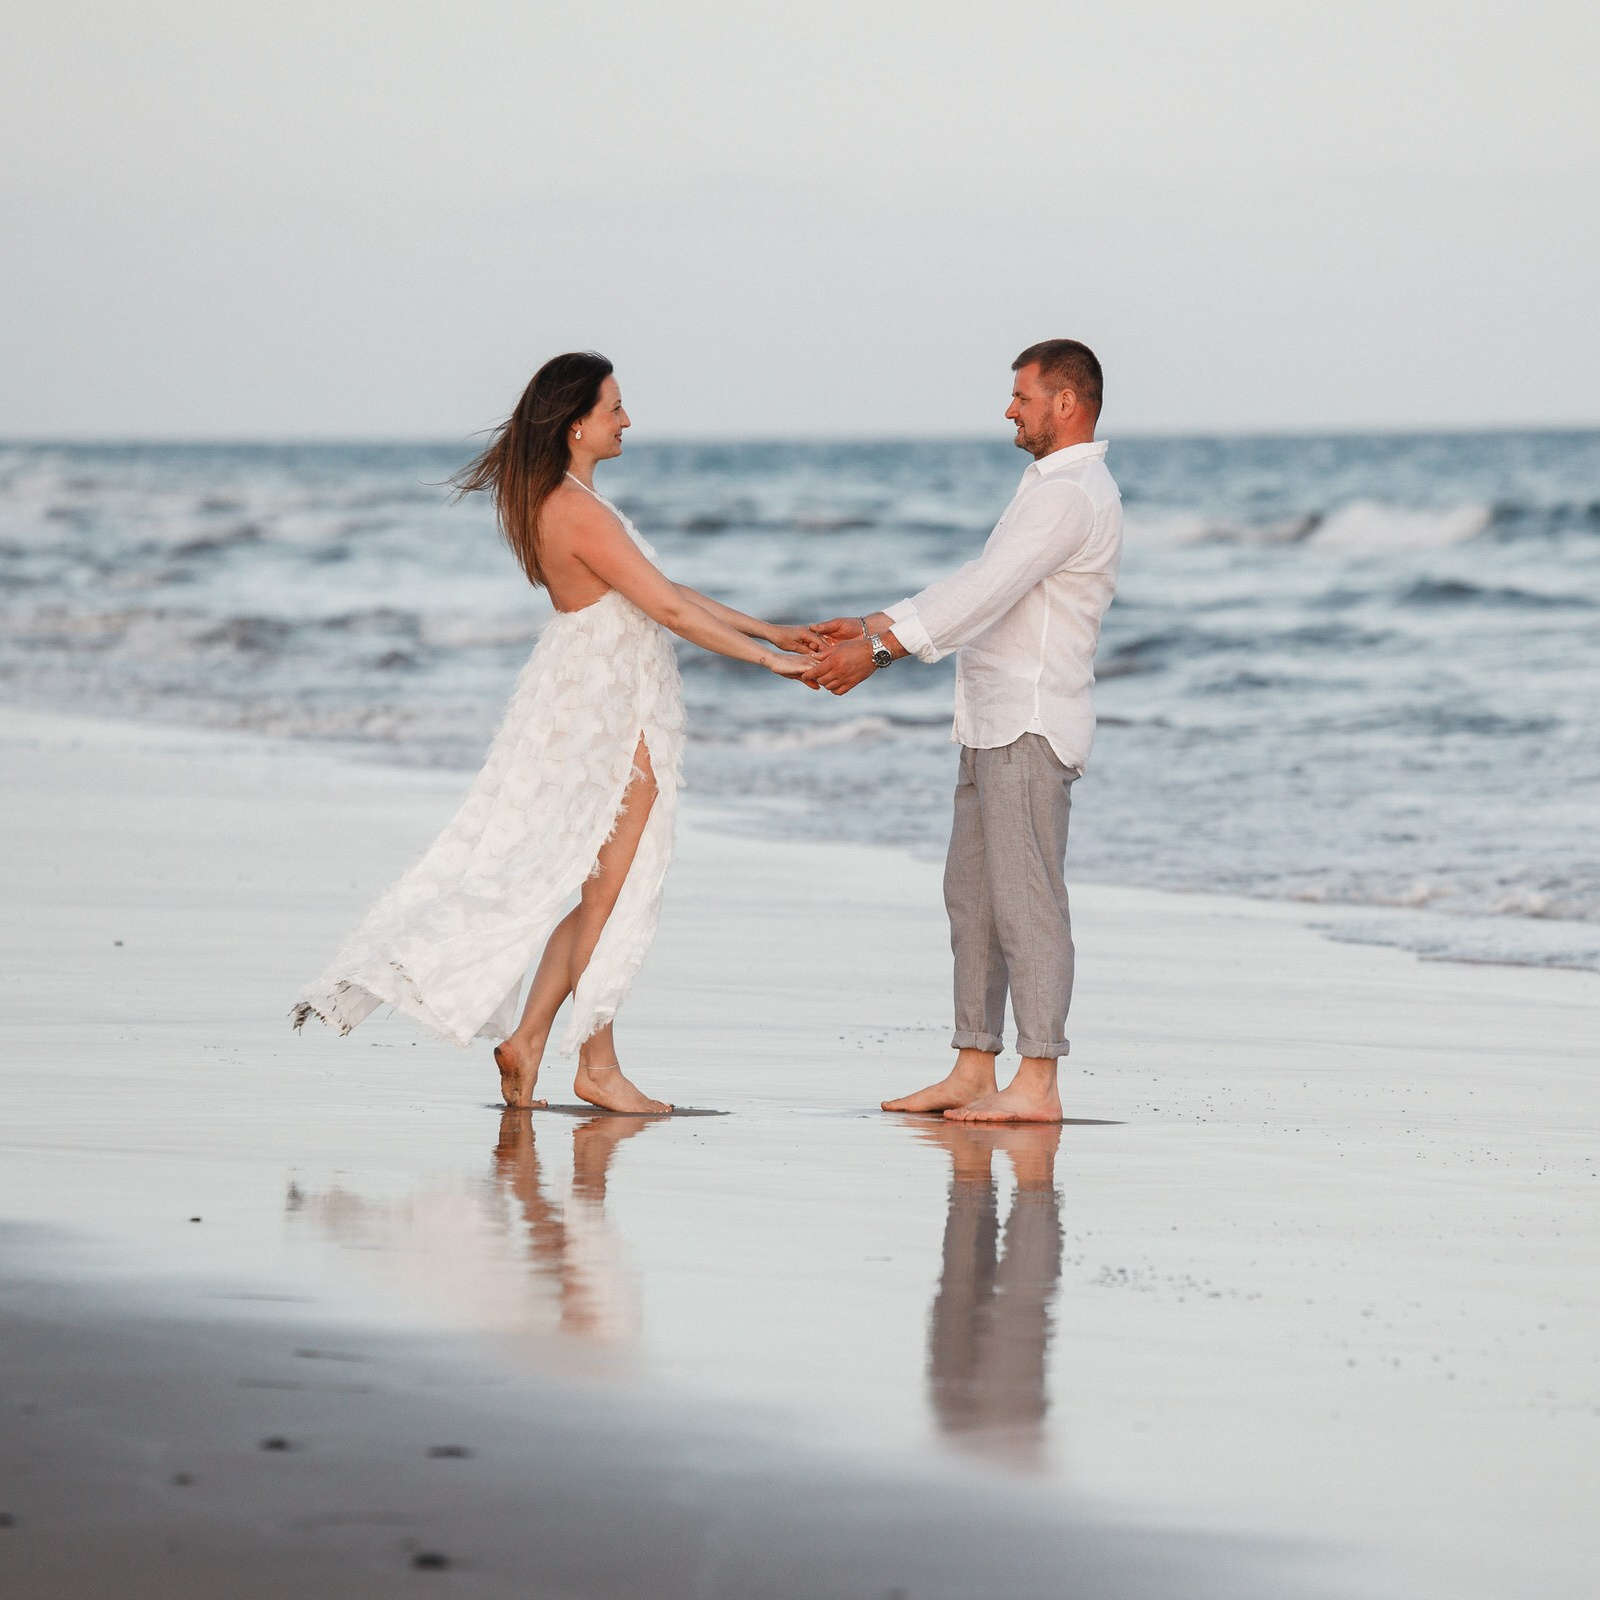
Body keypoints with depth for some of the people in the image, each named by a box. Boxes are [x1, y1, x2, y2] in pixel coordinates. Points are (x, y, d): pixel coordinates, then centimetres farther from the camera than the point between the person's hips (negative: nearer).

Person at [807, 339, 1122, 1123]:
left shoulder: (1071, 494, -14)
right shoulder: (1051, 488, 21)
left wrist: (880, 649, -23)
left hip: (1032, 726, -11)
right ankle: (972, 1070, 15)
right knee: (972, 896, 11)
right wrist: (874, 626, 16)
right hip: (998, 725, 11)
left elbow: (987, 591, -22)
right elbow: (976, 586, 23)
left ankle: (1036, 1085, -12)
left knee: (1026, 899, -11)